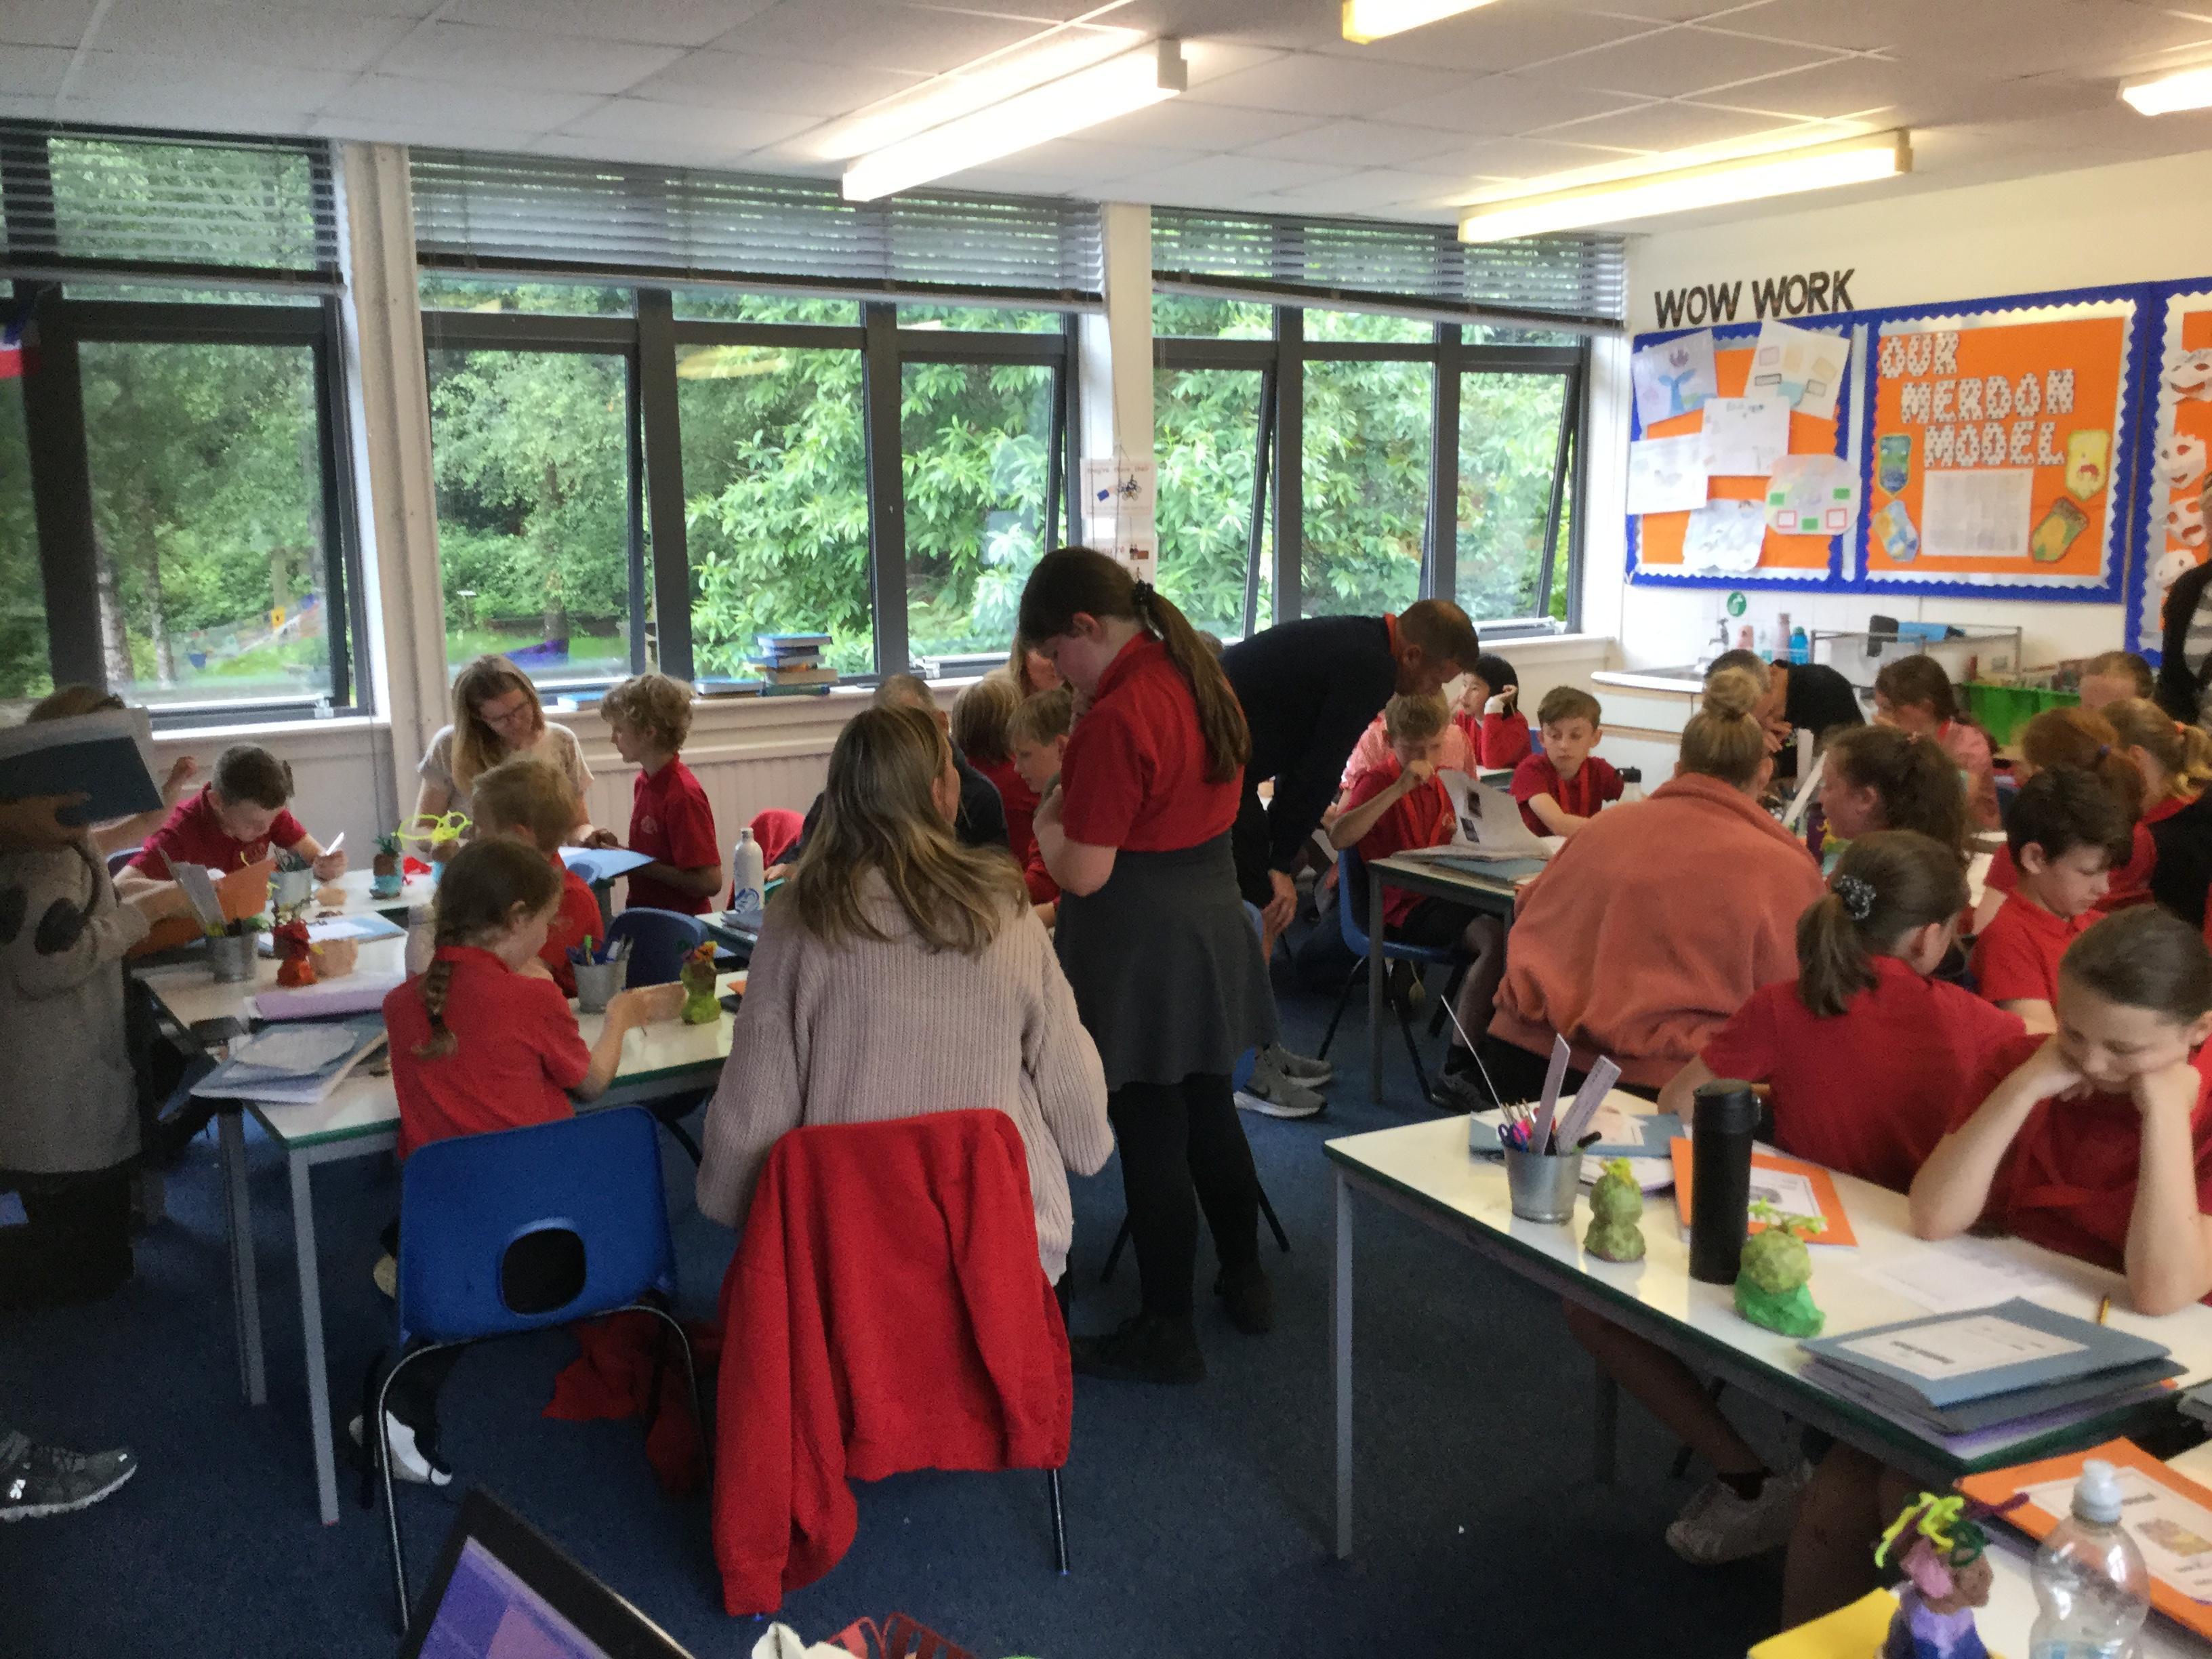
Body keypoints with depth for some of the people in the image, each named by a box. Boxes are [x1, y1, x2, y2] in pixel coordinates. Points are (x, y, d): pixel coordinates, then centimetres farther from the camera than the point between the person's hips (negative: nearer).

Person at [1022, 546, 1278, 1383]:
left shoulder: (1116, 717, -24)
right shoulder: (1200, 678, 4)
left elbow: (1083, 872, -23)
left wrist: (1046, 822, -3)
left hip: (1140, 949, -9)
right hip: (1215, 923, 9)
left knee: (1151, 1135, 4)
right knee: (1211, 1111, 22)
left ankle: (1166, 1332, 17)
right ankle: (1246, 1281, 38)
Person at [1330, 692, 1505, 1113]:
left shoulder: (1436, 784, 20)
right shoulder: (1377, 780, -3)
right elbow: (1338, 837, -23)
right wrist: (1399, 787, -25)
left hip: (1440, 893, 7)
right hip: (1404, 905, -7)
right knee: (1495, 937, -30)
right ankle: (1456, 1074, -27)